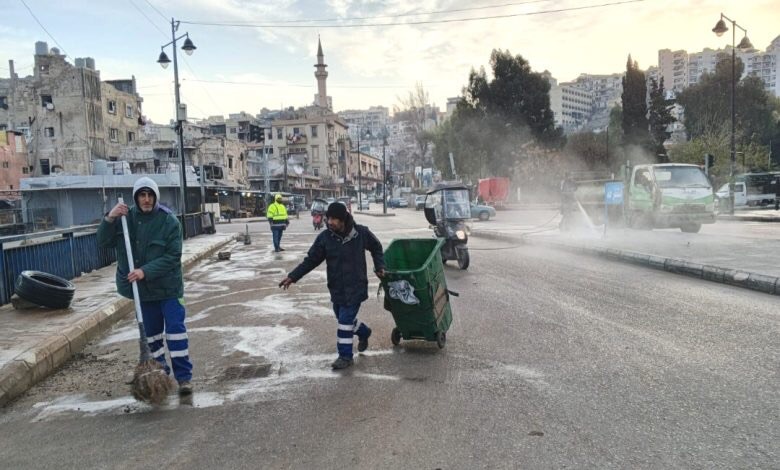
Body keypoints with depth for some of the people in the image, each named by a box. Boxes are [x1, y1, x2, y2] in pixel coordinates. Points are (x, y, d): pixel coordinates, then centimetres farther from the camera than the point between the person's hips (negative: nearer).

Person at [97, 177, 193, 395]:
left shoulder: (169, 220, -14)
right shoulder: (126, 218, 0)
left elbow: (172, 256, -18)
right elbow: (103, 242, -3)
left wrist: (146, 271, -28)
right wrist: (109, 219, -19)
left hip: (167, 286, -4)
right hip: (143, 287, 5)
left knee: (175, 328, -6)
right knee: (151, 332, 14)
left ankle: (184, 376, 1)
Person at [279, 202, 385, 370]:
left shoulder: (361, 233, -11)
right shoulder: (325, 237, -7)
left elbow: (376, 248, 9)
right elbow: (311, 260, -2)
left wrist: (380, 266, 0)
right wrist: (293, 276, -9)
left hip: (355, 287, -4)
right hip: (336, 288, 4)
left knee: (345, 321, -7)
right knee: (344, 319, 16)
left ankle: (345, 355, 9)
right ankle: (364, 332, 45)